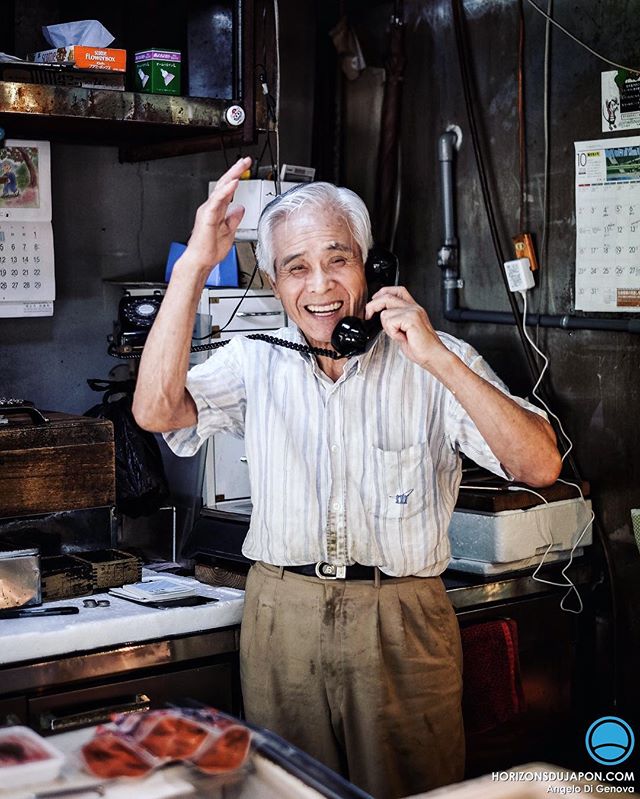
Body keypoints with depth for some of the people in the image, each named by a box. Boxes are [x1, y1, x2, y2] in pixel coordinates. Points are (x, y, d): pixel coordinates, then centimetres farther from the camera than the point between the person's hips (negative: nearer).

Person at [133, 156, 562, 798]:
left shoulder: (437, 363, -3)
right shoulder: (254, 362, 4)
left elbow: (540, 466, -12)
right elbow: (157, 410, -14)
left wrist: (440, 359, -22)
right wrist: (194, 265, -18)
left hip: (401, 624, -1)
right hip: (281, 618, 2)